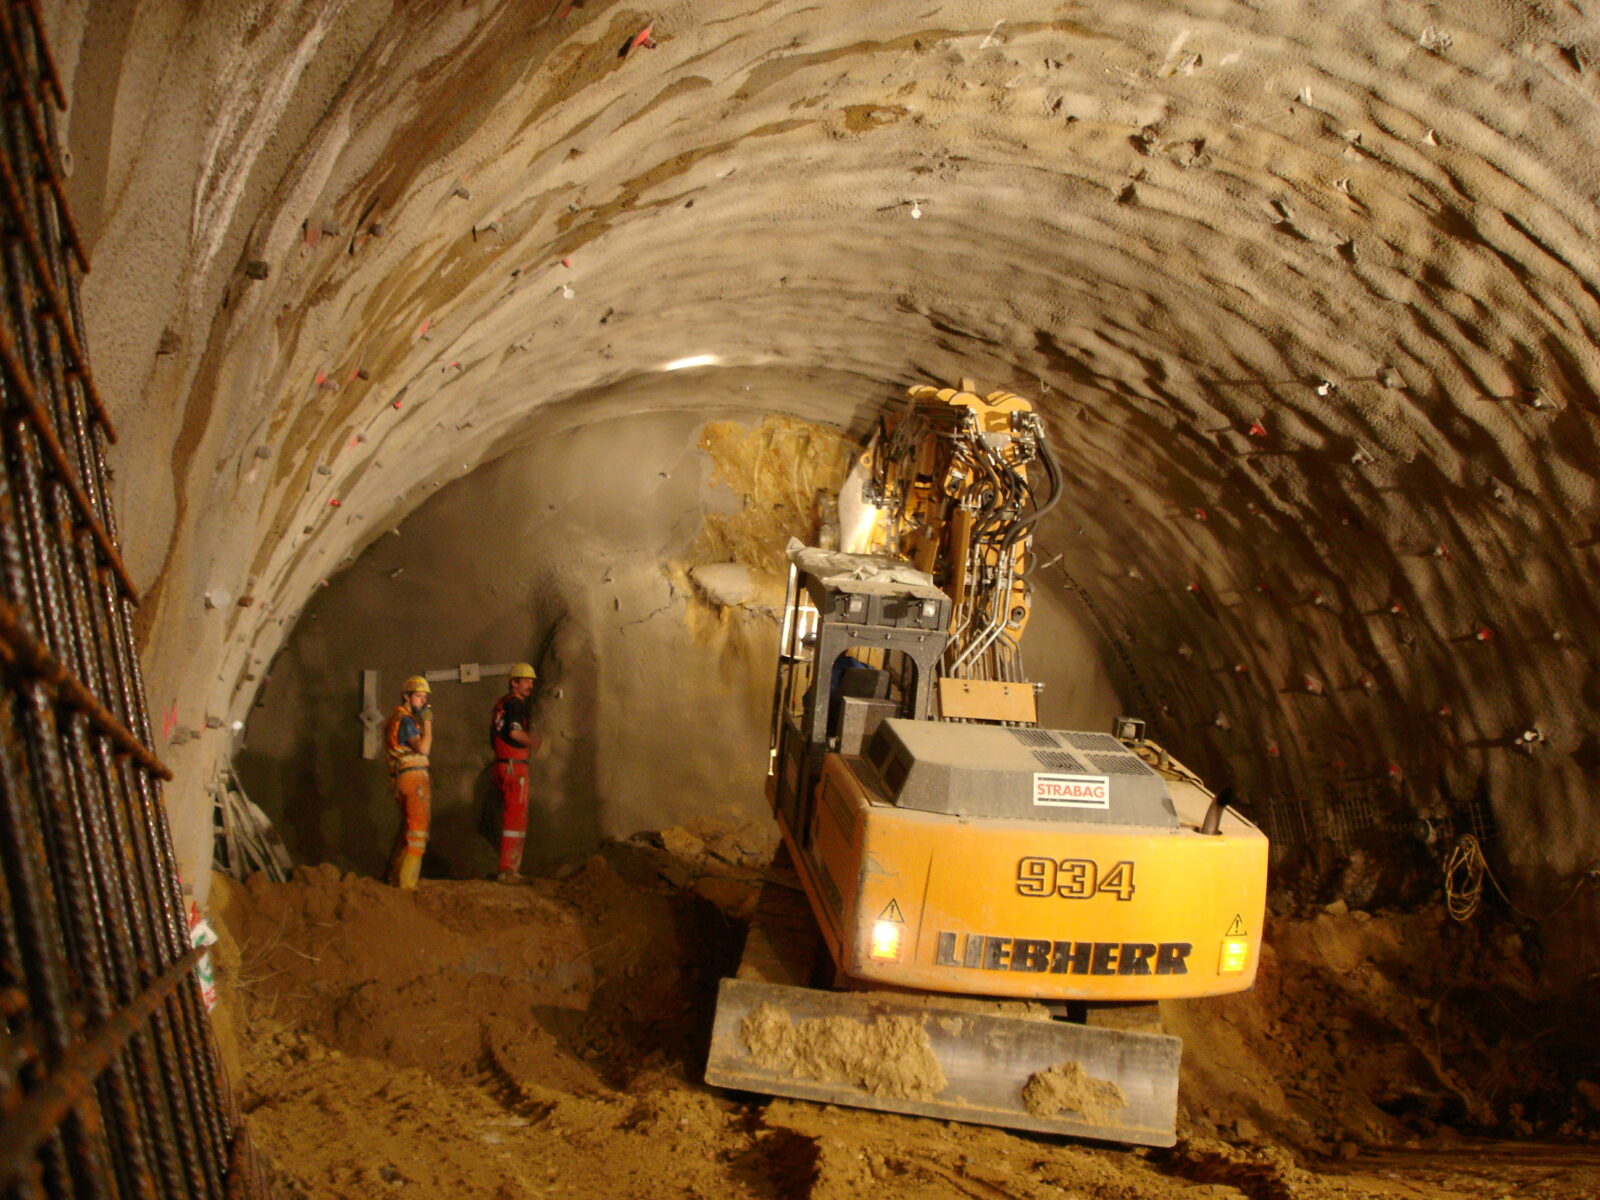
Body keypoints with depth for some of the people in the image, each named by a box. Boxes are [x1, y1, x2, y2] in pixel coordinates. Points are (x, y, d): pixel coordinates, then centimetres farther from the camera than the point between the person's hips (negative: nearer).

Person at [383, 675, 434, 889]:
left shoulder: (398, 718, 20)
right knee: (417, 830, -10)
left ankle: (395, 875, 26)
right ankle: (406, 883, -11)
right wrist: (427, 722, -15)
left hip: (404, 778, 11)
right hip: (413, 777, -11)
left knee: (407, 829, 19)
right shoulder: (405, 719, -12)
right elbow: (423, 748, -22)